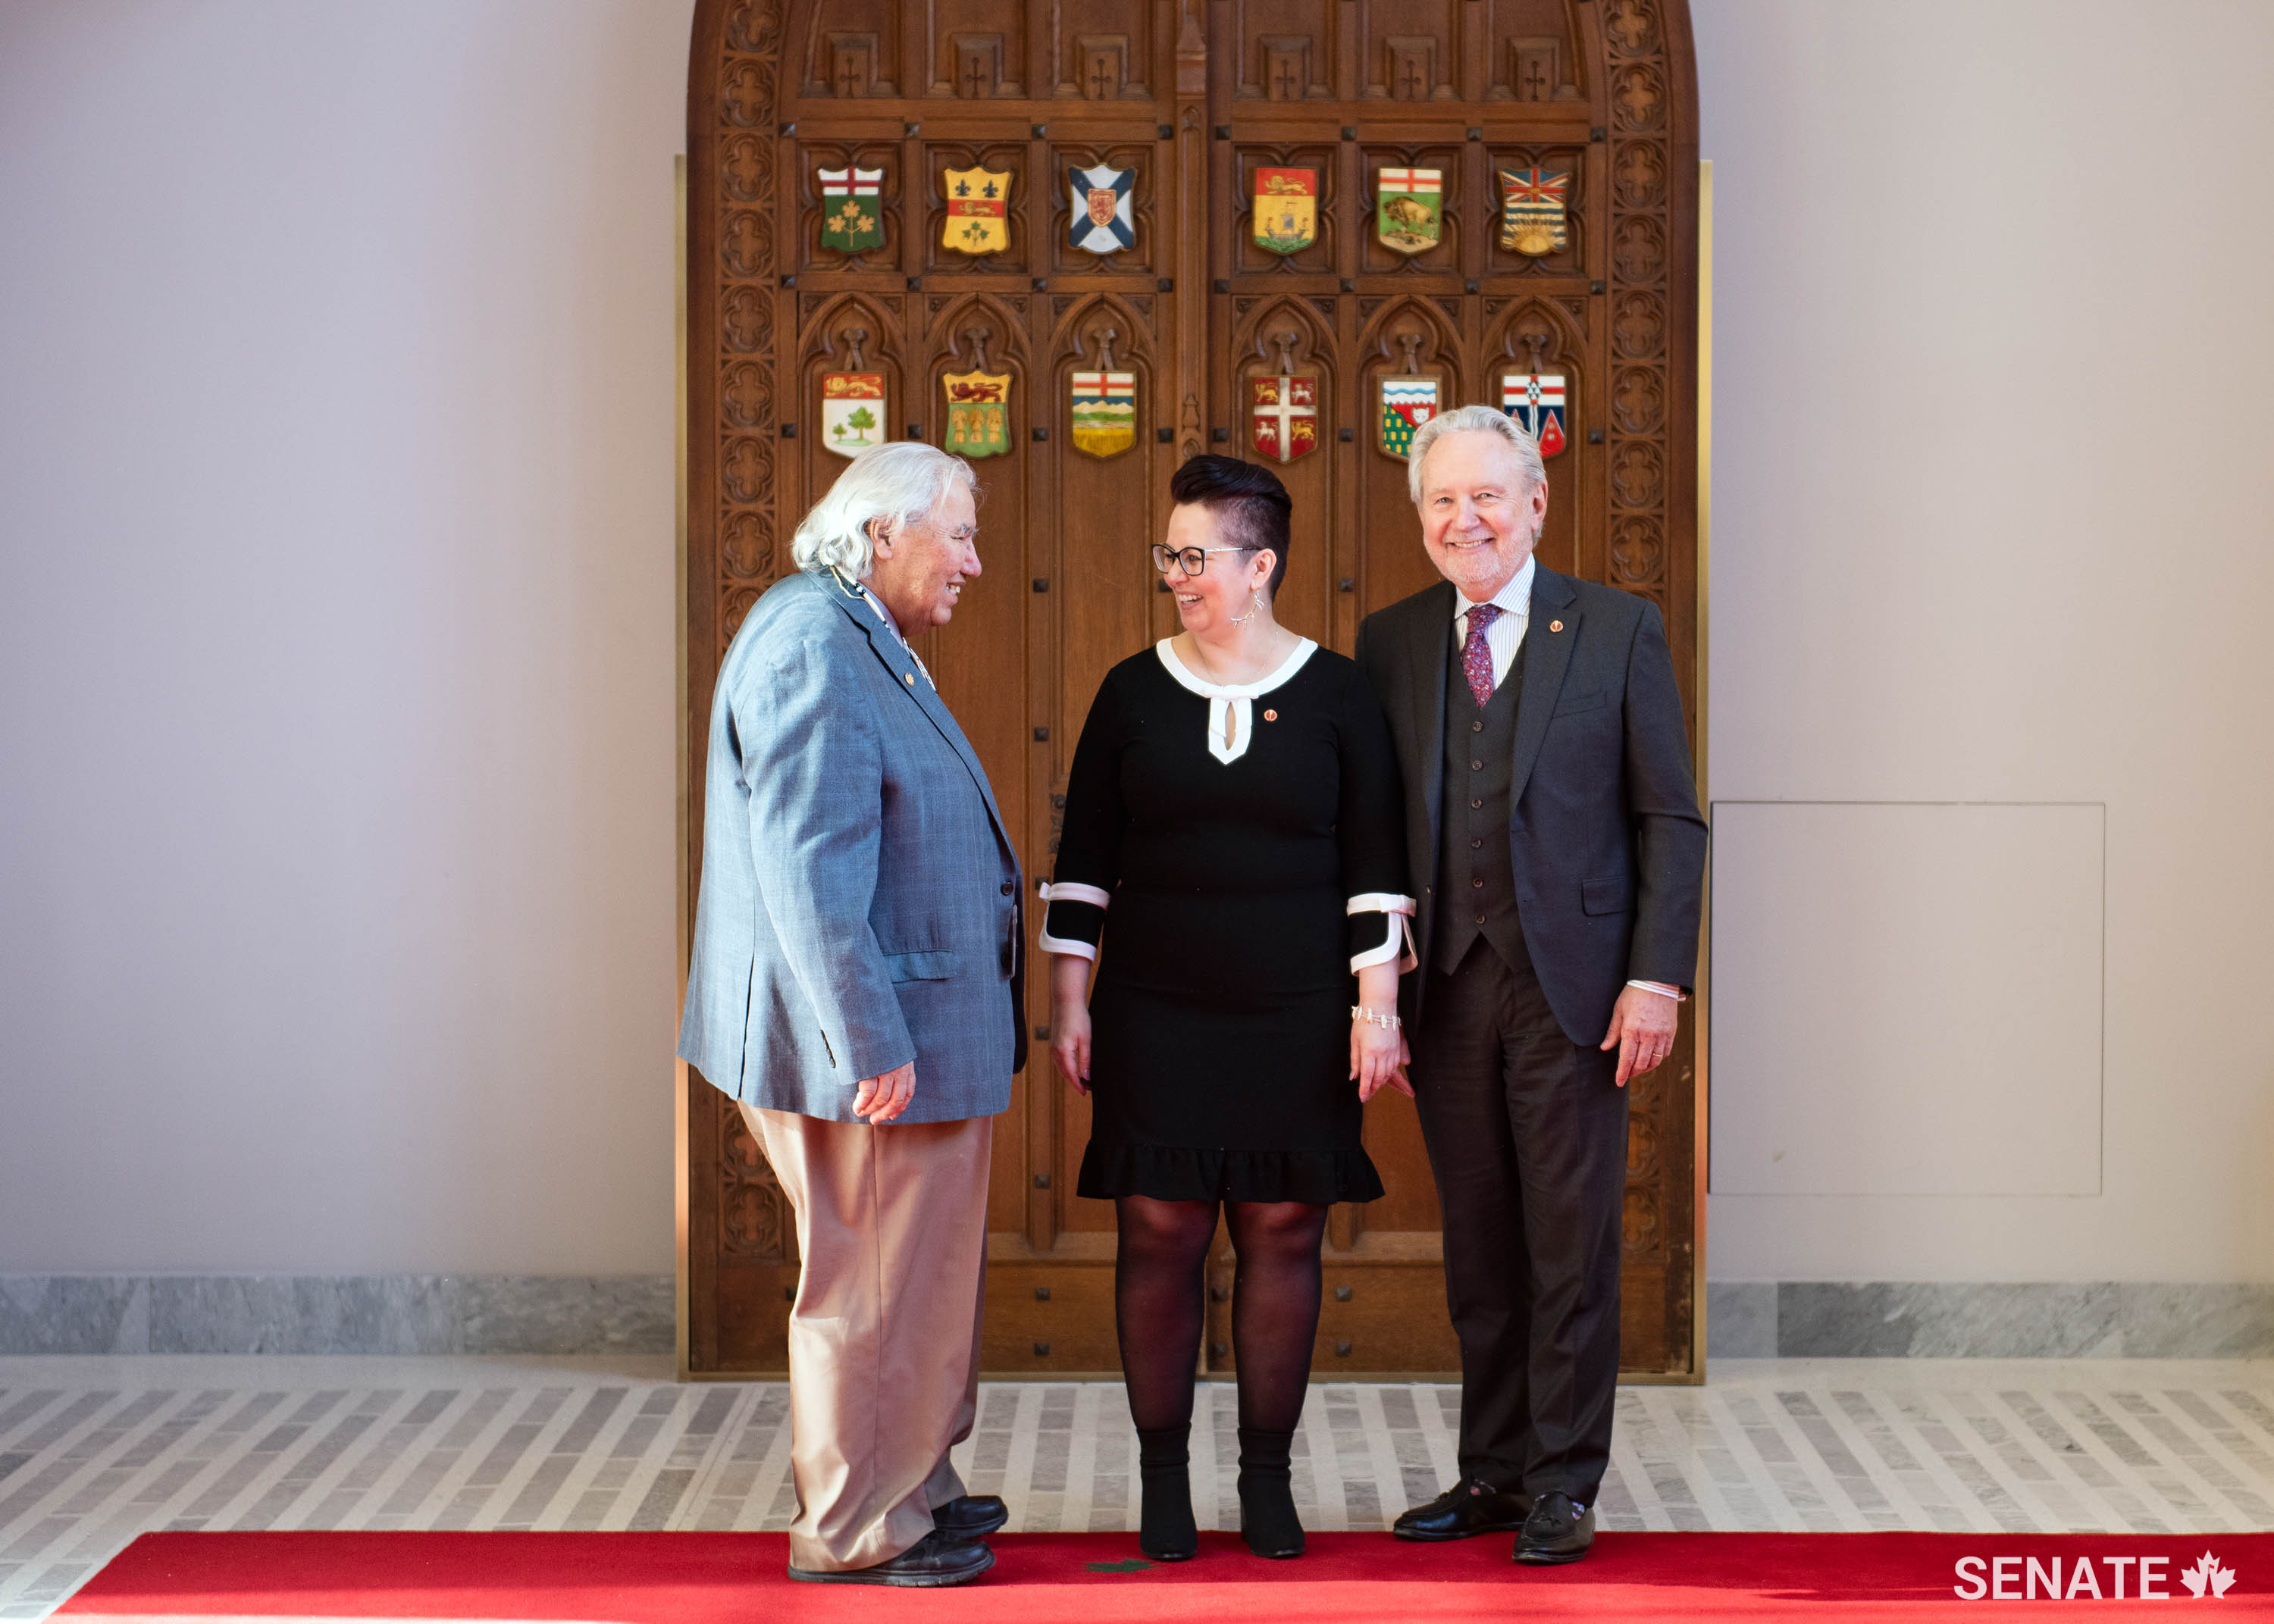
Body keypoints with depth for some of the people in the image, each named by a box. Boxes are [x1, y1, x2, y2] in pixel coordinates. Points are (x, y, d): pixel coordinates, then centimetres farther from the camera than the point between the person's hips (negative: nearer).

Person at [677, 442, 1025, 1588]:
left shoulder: (859, 641, 15)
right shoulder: (810, 646, -19)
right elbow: (807, 868, -25)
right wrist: (872, 1045, -25)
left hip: (915, 1030, 11)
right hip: (880, 1039, -10)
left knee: (919, 1275, 19)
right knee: (876, 1287, 1)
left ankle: (911, 1486, 32)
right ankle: (855, 1529, 13)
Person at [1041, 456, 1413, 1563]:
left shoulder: (1334, 694, 1)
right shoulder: (1134, 693, 4)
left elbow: (1375, 861, 2)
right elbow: (1083, 858, 7)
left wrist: (1377, 1003, -3)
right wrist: (1068, 1000, 2)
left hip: (1296, 1017, 0)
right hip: (1156, 1016, 1)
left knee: (1284, 1231, 4)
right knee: (1160, 1232, 0)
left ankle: (1268, 1476, 16)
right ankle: (1163, 1480, 12)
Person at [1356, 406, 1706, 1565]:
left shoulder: (1618, 632, 1)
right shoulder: (1389, 643, 9)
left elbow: (1670, 820, 0)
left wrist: (1656, 978, -8)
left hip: (1571, 986, -3)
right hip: (1446, 989, 3)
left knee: (1572, 1245, 1)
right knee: (1478, 1250, 10)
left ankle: (1564, 1483, 11)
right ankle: (1494, 1471, 20)